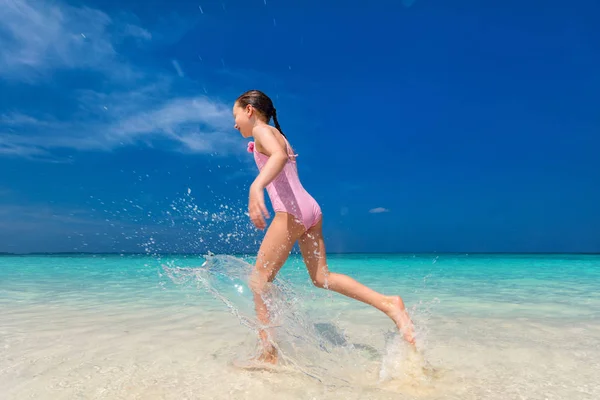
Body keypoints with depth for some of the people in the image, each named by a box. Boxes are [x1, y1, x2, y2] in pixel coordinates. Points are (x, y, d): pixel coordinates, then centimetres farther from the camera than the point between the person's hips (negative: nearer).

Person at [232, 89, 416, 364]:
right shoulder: (277, 136, 27)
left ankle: (269, 354, 0)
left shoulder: (261, 130, 0)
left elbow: (279, 155, -23)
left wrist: (256, 186, -39)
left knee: (259, 279, -1)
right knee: (321, 277, 8)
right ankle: (388, 304, -2)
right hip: (310, 208, 9)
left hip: (292, 210, -9)